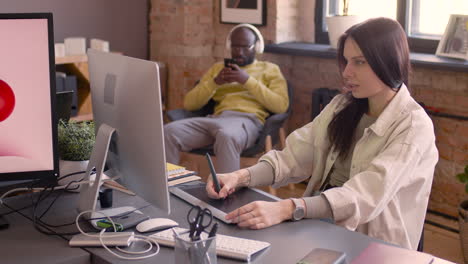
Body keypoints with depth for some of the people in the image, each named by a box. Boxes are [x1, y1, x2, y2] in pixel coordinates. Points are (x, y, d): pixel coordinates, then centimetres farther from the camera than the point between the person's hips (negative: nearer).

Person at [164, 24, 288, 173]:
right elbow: (188, 104, 20)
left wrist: (248, 80, -4)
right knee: (169, 132, -26)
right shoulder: (218, 68, 30)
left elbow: (281, 105, 2)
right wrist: (215, 82, 3)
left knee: (227, 136, -41)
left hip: (248, 119, -3)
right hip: (216, 118, 4)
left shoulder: (269, 69, 21)